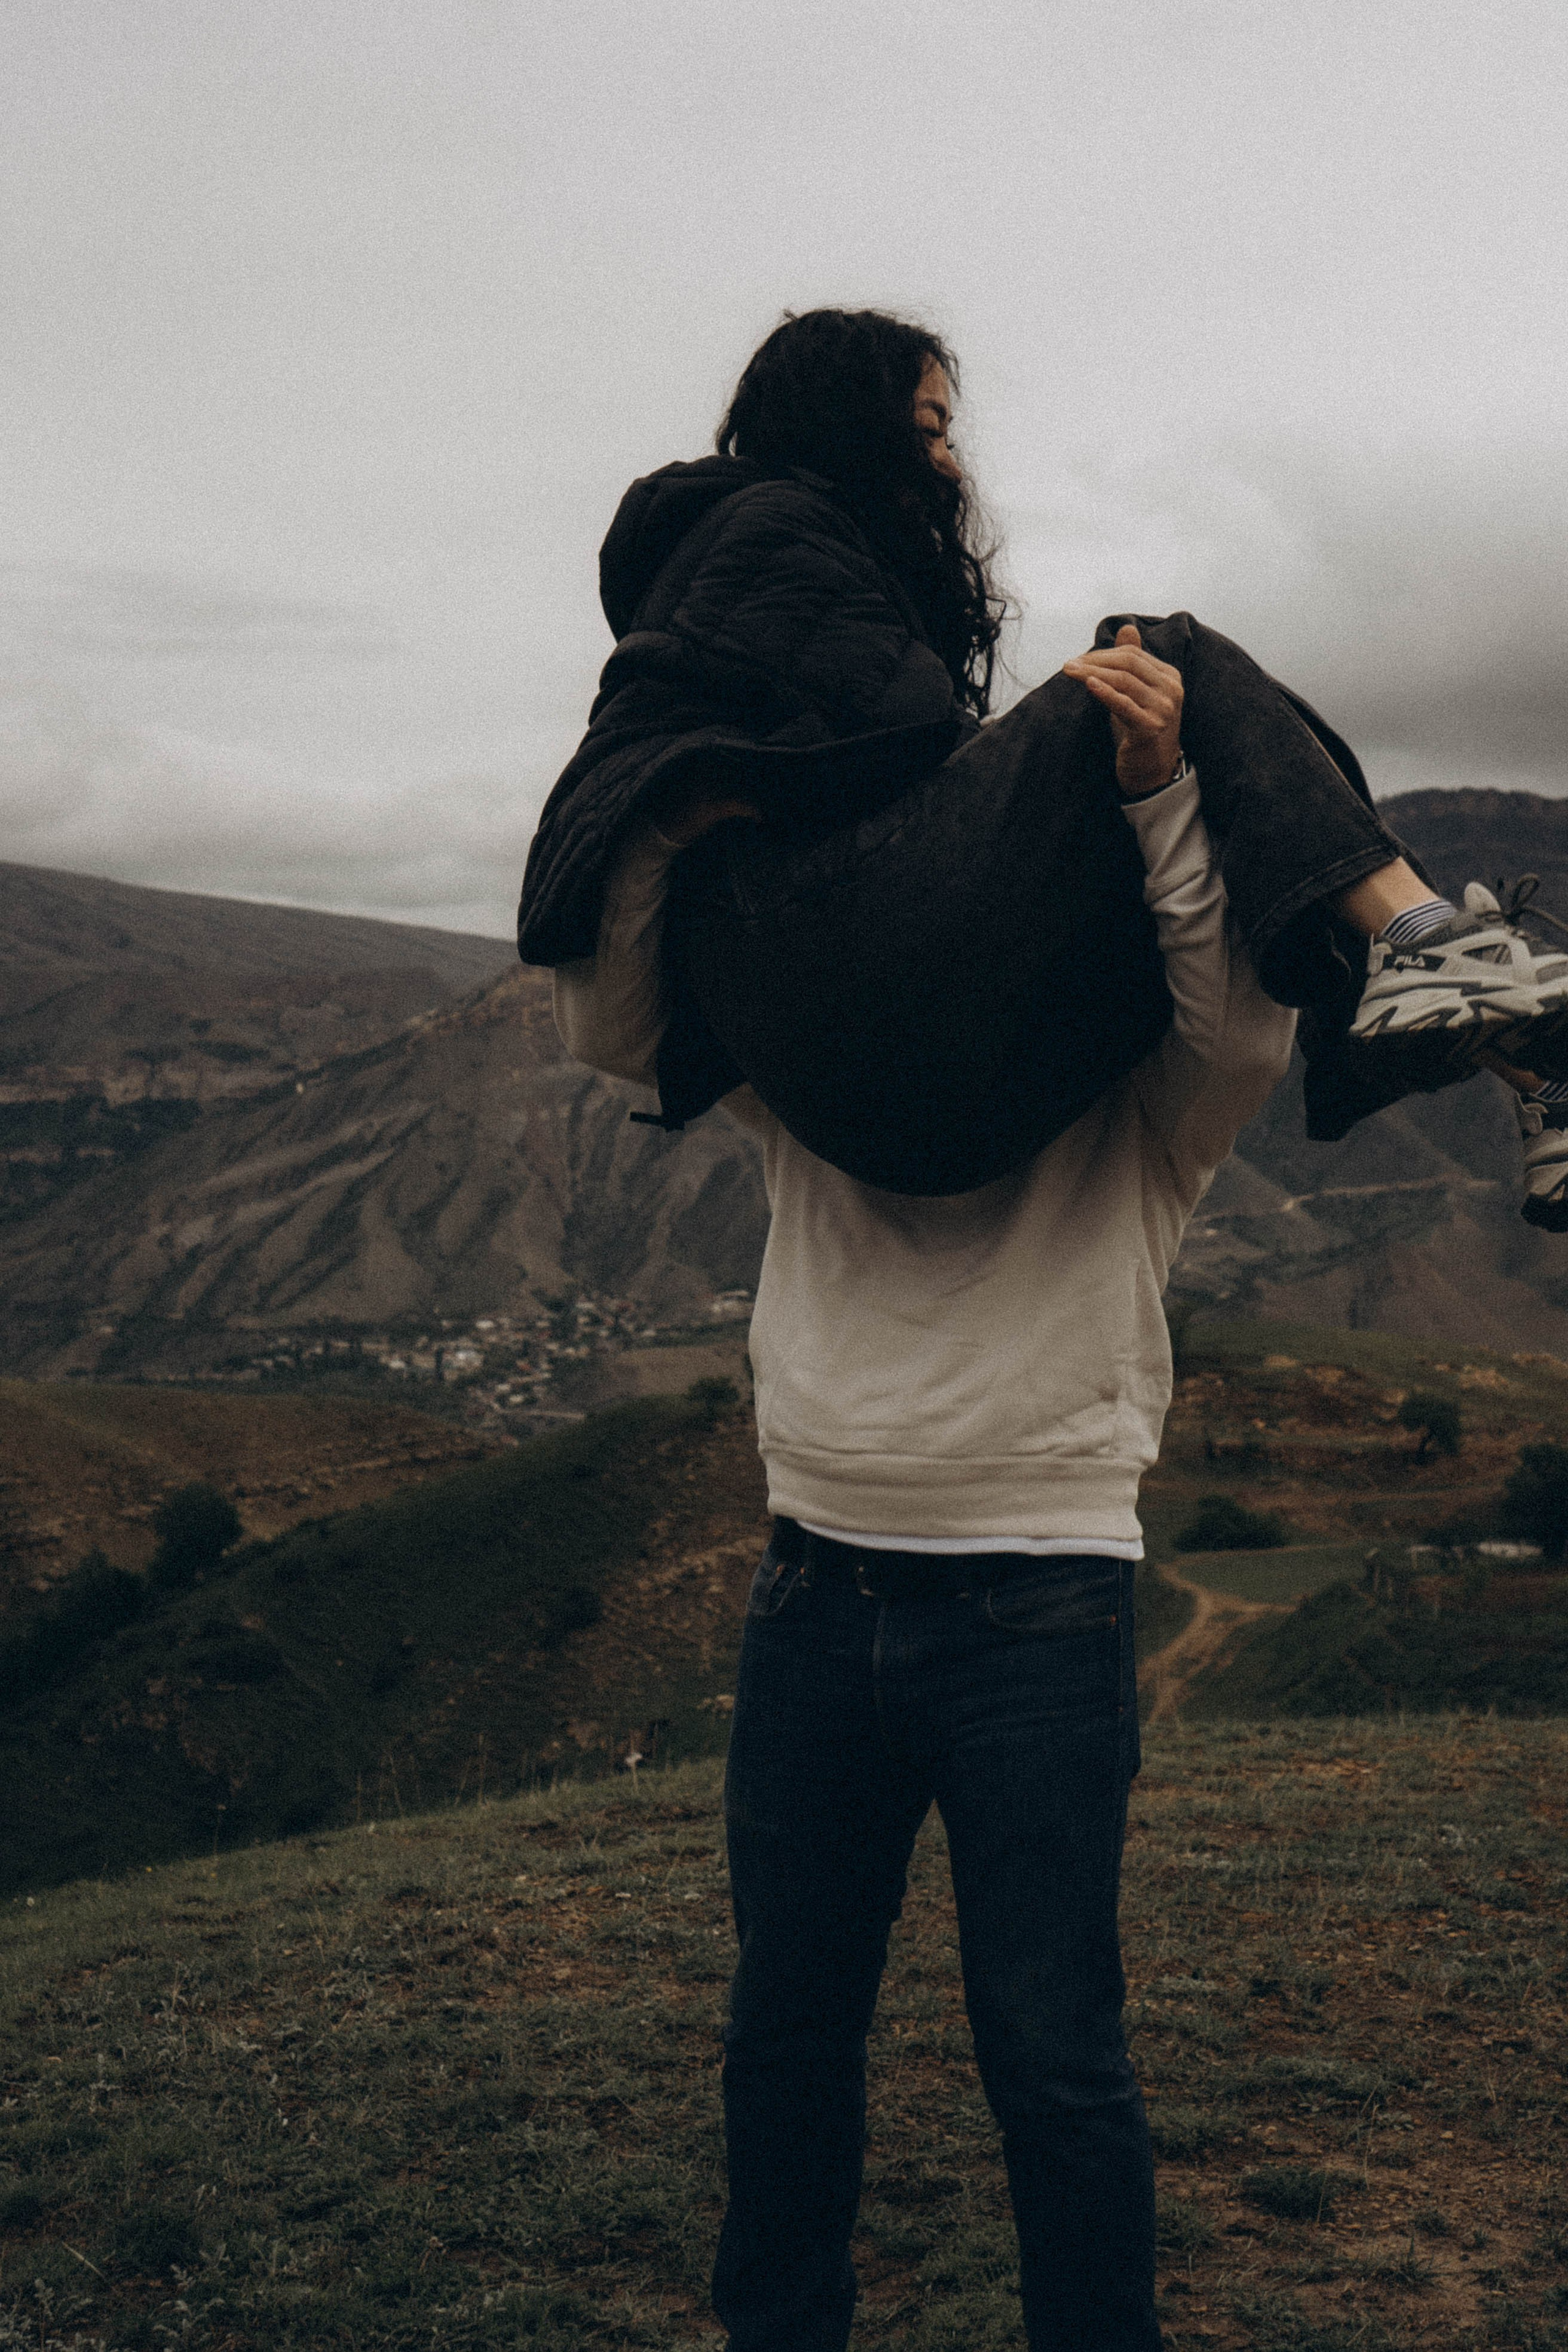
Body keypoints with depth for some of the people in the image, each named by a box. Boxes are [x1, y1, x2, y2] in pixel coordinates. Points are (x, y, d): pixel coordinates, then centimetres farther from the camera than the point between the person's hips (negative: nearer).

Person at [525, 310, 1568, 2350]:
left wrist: (1162, 796, -27)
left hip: (1038, 1605, -4)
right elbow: (609, 1032, 8)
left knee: (1054, 2061, -1)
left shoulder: (1138, 1114, 3)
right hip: (819, 1585, 4)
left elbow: (1244, 1026, -17)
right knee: (786, 2030, 14)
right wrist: (654, 841, -9)